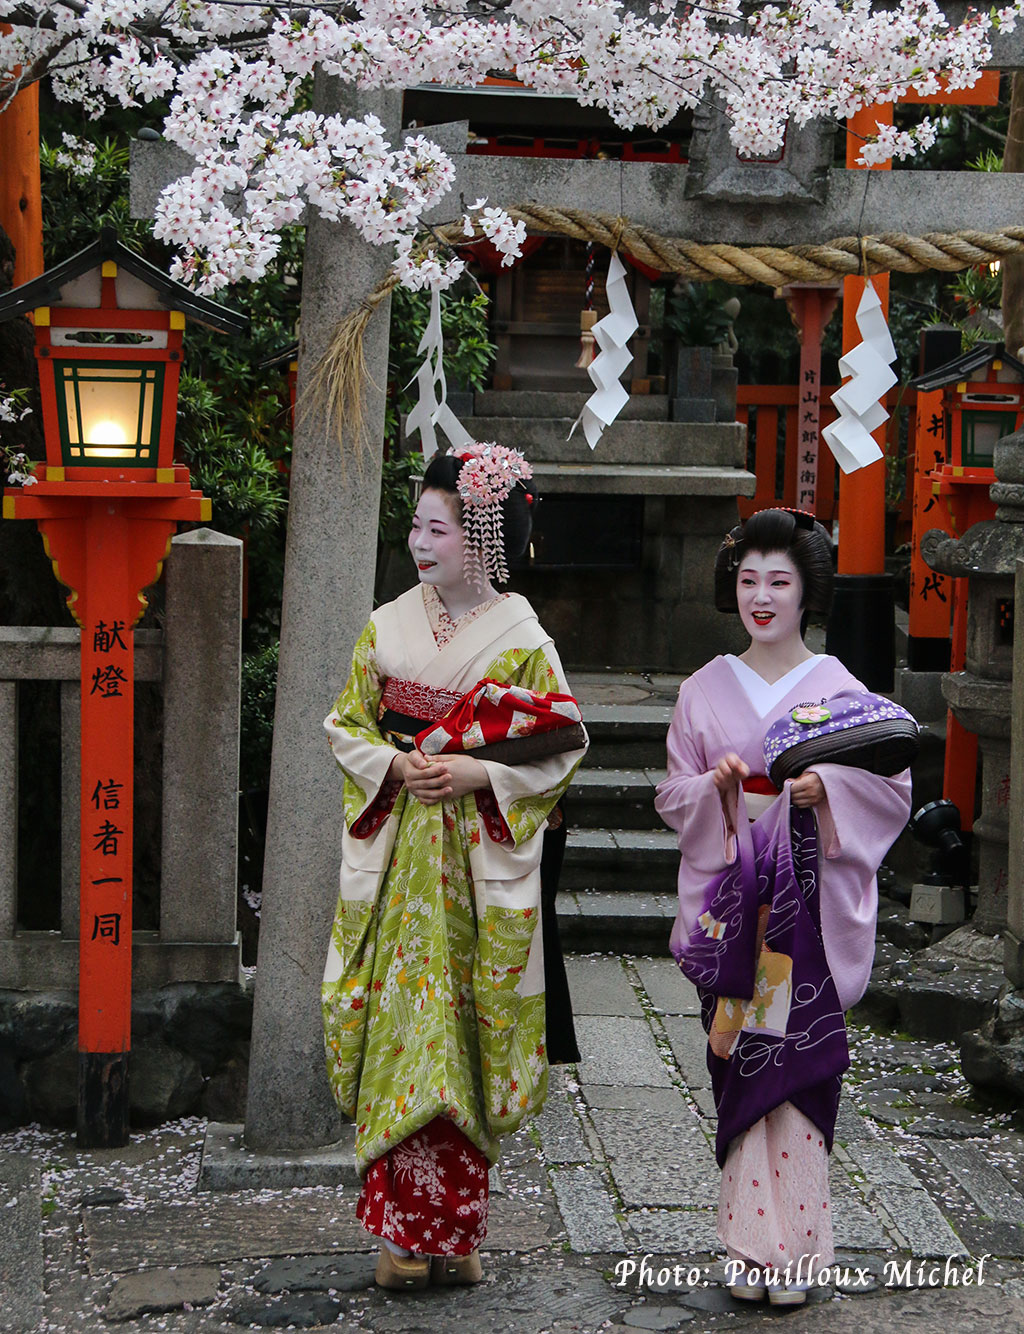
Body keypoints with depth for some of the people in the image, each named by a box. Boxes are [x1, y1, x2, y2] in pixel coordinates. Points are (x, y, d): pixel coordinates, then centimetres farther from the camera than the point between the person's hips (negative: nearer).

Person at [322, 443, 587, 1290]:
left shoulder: (523, 641, -2)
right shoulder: (387, 628, 7)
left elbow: (560, 751, -1)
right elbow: (347, 726, 10)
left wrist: (479, 773, -15)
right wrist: (394, 766, -9)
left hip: (482, 862, -2)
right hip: (397, 857, 2)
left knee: (468, 1032, 1)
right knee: (402, 1030, 0)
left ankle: (457, 1227, 12)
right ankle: (404, 1228, 7)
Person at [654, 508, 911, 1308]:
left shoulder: (839, 689, 2)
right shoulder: (705, 689, 9)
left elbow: (894, 789, 0)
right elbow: (672, 797, 10)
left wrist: (825, 786, -17)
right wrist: (716, 785, -10)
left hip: (810, 909, -2)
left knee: (797, 1064, -4)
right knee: (741, 1061, 1)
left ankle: (793, 1248, 3)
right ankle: (752, 1243, 9)